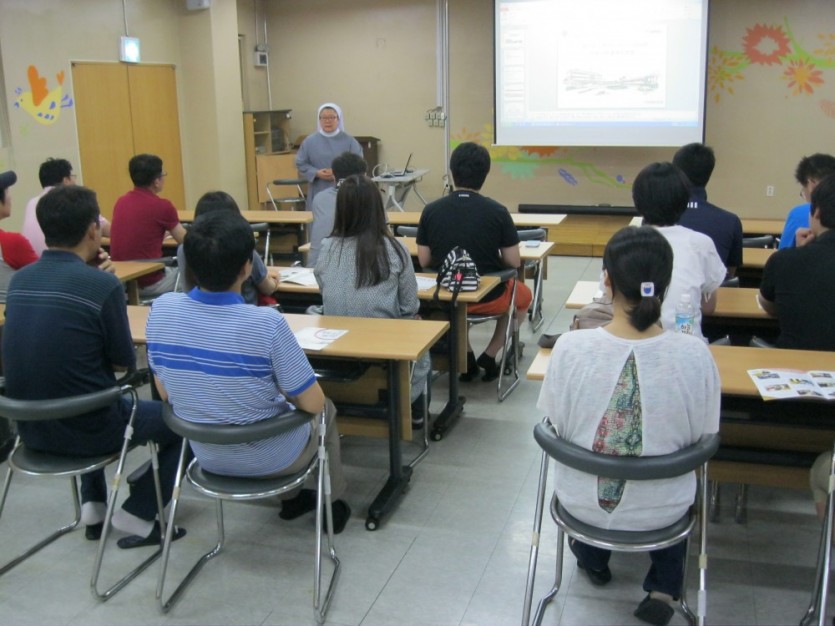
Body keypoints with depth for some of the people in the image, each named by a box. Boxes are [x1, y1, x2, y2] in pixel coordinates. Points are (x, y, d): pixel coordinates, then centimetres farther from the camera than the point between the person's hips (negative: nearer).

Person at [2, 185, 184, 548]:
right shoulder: (102, 284, -20)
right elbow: (125, 363, -8)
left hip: (31, 428, 7)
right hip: (85, 429, -6)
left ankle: (93, 507, 35)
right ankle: (138, 517, 16)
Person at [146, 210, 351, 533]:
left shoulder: (160, 310, -18)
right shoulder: (267, 323, -32)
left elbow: (165, 393, -3)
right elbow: (313, 404, -21)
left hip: (206, 455, 4)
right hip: (270, 458, -4)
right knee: (326, 410, 29)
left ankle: (292, 498, 47)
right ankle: (332, 502, 44)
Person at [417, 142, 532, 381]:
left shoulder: (431, 210, -10)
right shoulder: (497, 212, -16)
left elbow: (424, 261, -4)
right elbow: (514, 262, -11)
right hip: (489, 299, -2)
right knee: (523, 294, 31)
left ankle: (466, 358, 27)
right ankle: (489, 357, 20)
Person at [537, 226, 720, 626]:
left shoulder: (570, 347, -23)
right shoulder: (694, 354, -22)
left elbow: (557, 426, -7)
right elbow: (703, 439, -6)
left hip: (581, 502, 0)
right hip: (659, 510, 0)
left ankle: (593, 560, 55)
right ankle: (663, 589, 32)